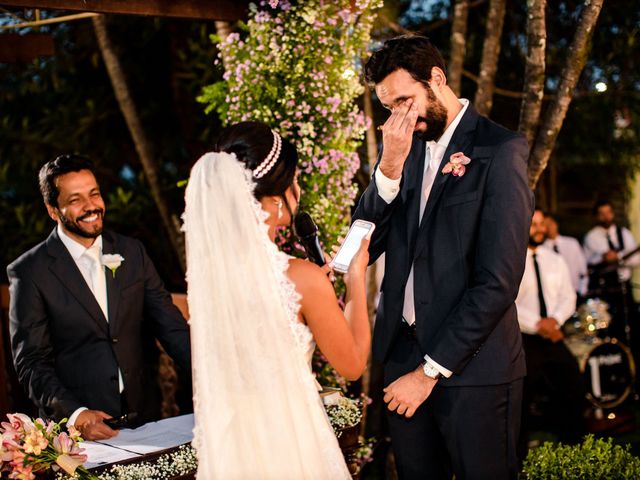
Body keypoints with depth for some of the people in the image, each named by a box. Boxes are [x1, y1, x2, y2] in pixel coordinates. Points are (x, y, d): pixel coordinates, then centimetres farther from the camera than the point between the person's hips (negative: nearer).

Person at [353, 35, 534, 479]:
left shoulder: (499, 150, -10)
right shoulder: (401, 146, 9)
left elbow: (499, 281, -15)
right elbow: (366, 245, 2)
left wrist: (429, 371, -13)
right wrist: (390, 166, -13)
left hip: (471, 366, -5)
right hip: (403, 351, 5)